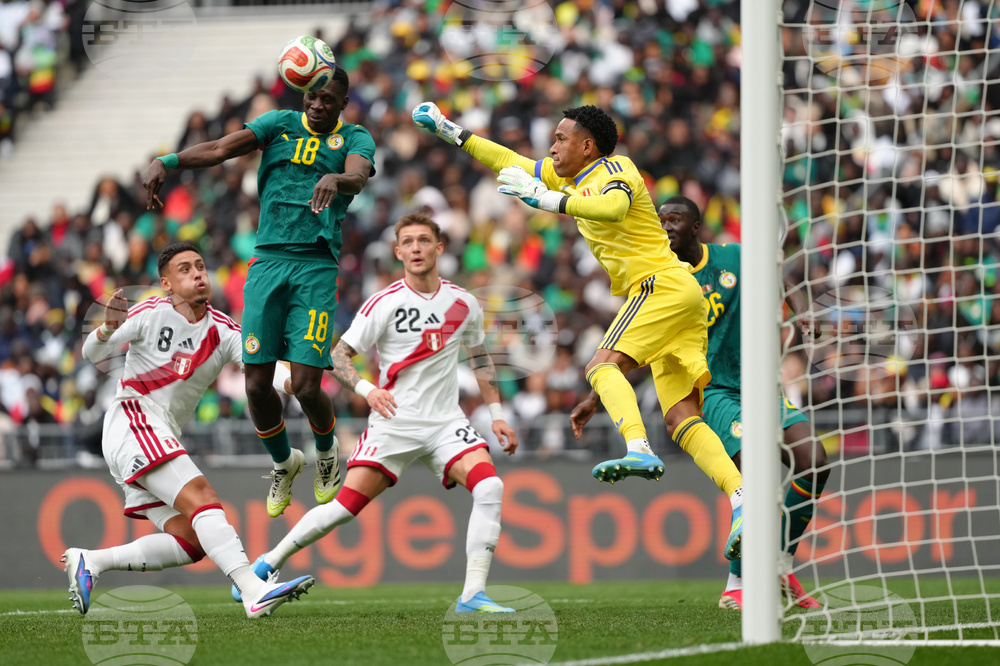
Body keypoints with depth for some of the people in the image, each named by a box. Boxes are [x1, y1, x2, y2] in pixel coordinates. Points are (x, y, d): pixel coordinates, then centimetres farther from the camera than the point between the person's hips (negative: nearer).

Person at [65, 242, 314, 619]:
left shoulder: (222, 331, 8)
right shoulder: (151, 315, -6)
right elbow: (93, 354, -11)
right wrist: (108, 329, -33)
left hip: (163, 440, 8)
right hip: (132, 427, -8)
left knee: (190, 542, -1)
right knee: (202, 500, -25)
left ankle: (89, 561, 5)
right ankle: (254, 591, -39)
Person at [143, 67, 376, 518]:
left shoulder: (354, 138, 5)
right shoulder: (280, 124, 10)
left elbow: (358, 176, -18)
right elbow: (220, 149, -4)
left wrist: (336, 179, -43)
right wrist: (166, 162, -21)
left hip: (317, 266, -2)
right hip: (267, 260, 2)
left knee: (306, 386, -11)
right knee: (257, 384, -3)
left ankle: (326, 453, 22)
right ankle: (283, 462, 25)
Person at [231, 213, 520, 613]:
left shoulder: (464, 304, 5)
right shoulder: (384, 304, -6)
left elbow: (479, 358, 22)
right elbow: (337, 356, -4)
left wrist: (496, 413, 16)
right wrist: (367, 390, -21)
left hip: (445, 422, 3)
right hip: (393, 421, -3)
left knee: (489, 486, -22)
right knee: (346, 505, -12)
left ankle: (473, 595, -20)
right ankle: (268, 563, 8)